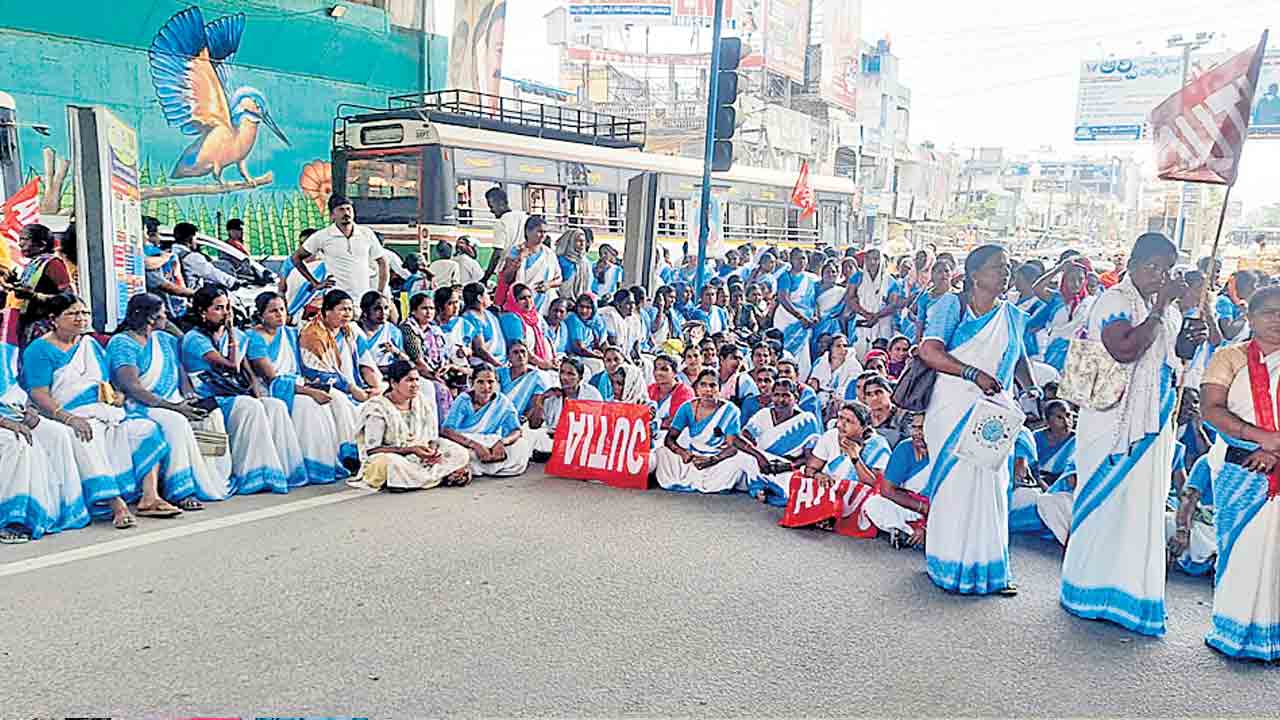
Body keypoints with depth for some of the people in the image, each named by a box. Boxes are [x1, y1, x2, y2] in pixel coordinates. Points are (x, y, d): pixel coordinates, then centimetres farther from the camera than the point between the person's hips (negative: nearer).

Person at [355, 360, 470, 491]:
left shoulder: (426, 402, 3)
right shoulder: (378, 407, -12)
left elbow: (433, 438, 8)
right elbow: (372, 449, -16)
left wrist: (433, 450, -18)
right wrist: (410, 449, -25)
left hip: (421, 459, 4)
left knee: (460, 453, -13)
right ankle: (444, 477, -22)